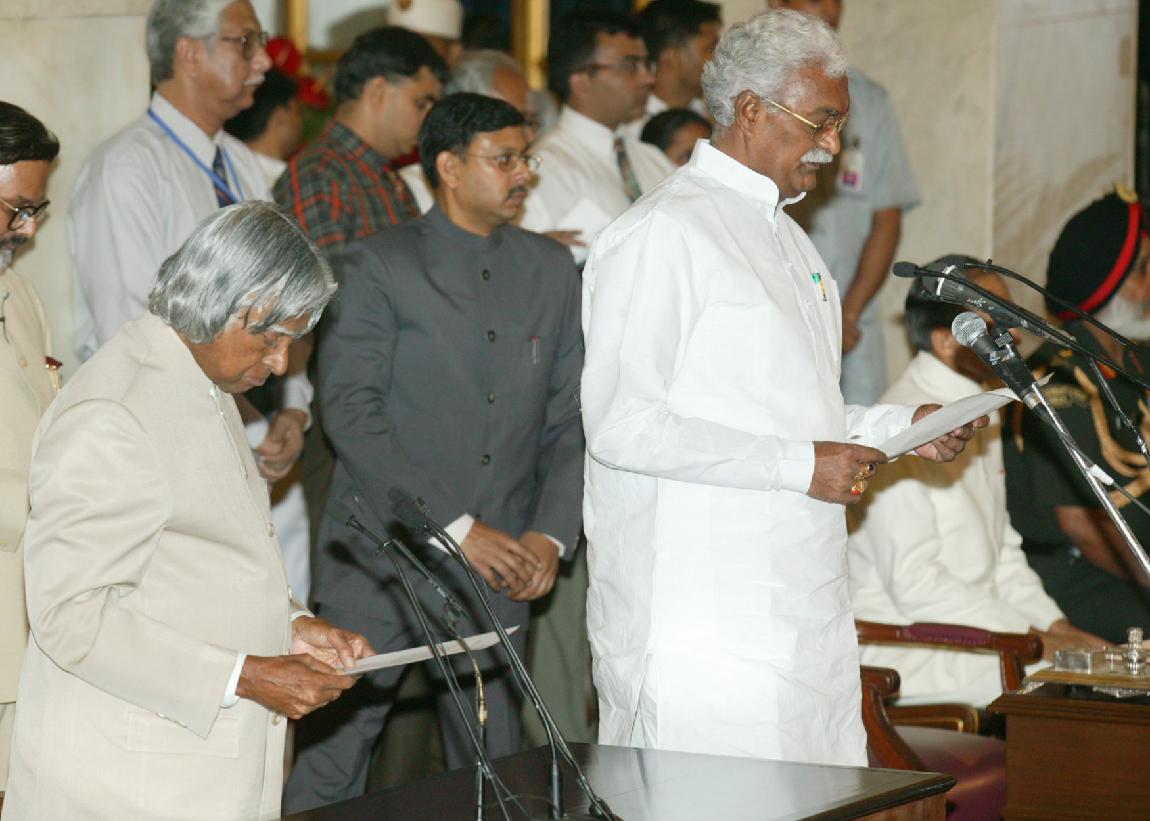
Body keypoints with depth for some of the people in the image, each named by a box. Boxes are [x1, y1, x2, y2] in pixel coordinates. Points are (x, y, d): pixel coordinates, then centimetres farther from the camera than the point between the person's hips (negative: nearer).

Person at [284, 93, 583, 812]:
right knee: (329, 765, -2)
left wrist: (551, 534, -3)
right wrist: (456, 526, -16)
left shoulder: (552, 271, 11)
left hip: (500, 565, 4)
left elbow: (571, 419, 12)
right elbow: (350, 411, -11)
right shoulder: (381, 266, -3)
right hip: (382, 557, -4)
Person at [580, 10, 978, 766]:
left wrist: (900, 426, 9)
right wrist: (799, 465, -17)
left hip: (805, 613, 9)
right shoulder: (663, 234, -9)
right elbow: (622, 425, -18)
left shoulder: (786, 237, 22)